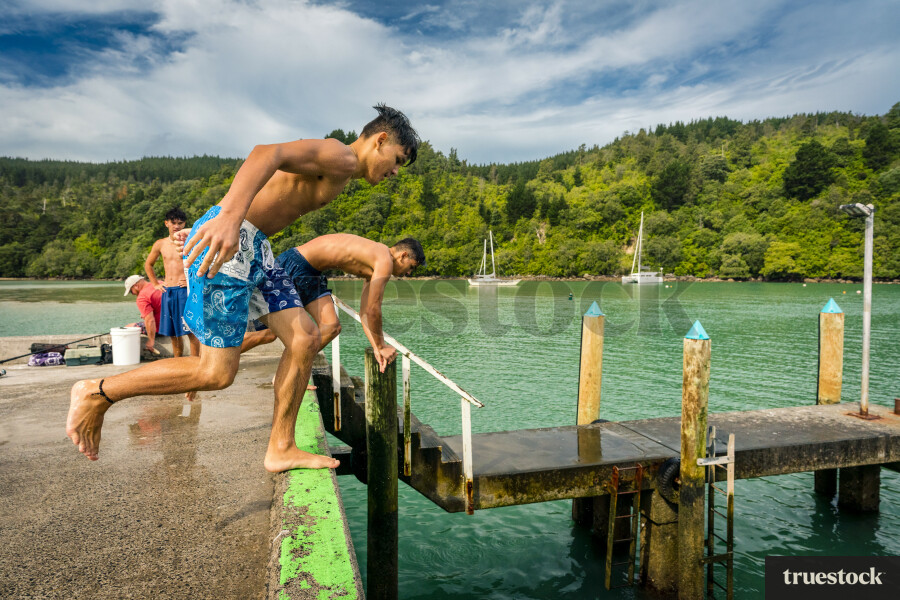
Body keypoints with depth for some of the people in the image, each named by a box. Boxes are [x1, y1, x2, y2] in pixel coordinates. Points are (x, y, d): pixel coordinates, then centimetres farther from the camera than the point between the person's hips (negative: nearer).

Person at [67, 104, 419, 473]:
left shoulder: (338, 172, 23)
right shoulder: (339, 157, -10)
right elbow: (268, 153, -27)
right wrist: (230, 217, -41)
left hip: (252, 248, 11)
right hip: (224, 239, -10)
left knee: (305, 339, 4)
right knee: (217, 373, -7)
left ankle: (281, 449, 13)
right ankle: (96, 393, 11)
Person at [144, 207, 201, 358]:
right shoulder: (160, 244, 12)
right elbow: (148, 264, 27)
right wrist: (155, 284, 17)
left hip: (184, 290, -5)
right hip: (167, 292, 5)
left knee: (191, 331, -9)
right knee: (173, 332, 11)